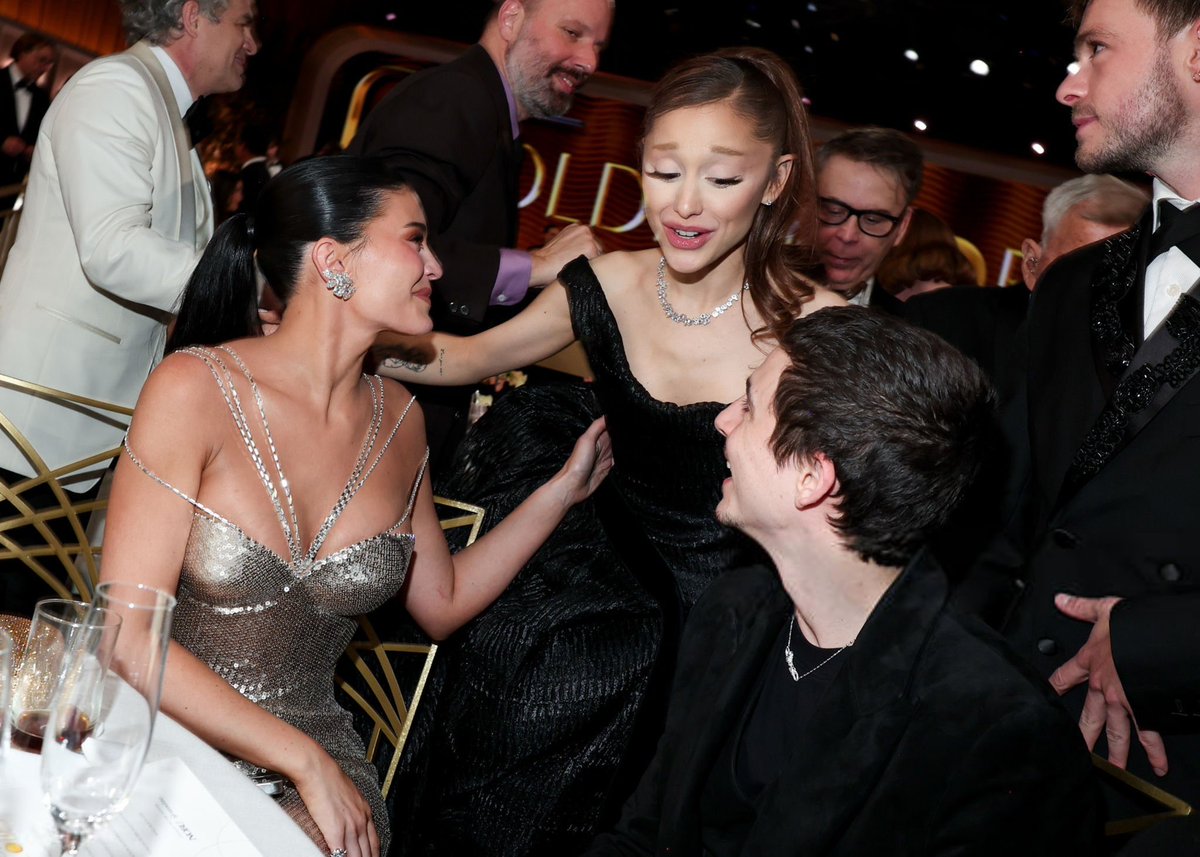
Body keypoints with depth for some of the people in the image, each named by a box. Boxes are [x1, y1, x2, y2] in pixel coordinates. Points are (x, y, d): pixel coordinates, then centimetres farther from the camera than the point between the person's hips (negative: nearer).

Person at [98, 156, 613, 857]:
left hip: (318, 754, 3)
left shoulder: (397, 419, 3)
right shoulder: (195, 388, -13)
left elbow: (441, 603, 16)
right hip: (170, 741, -3)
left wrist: (565, 489, 11)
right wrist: (307, 763, -18)